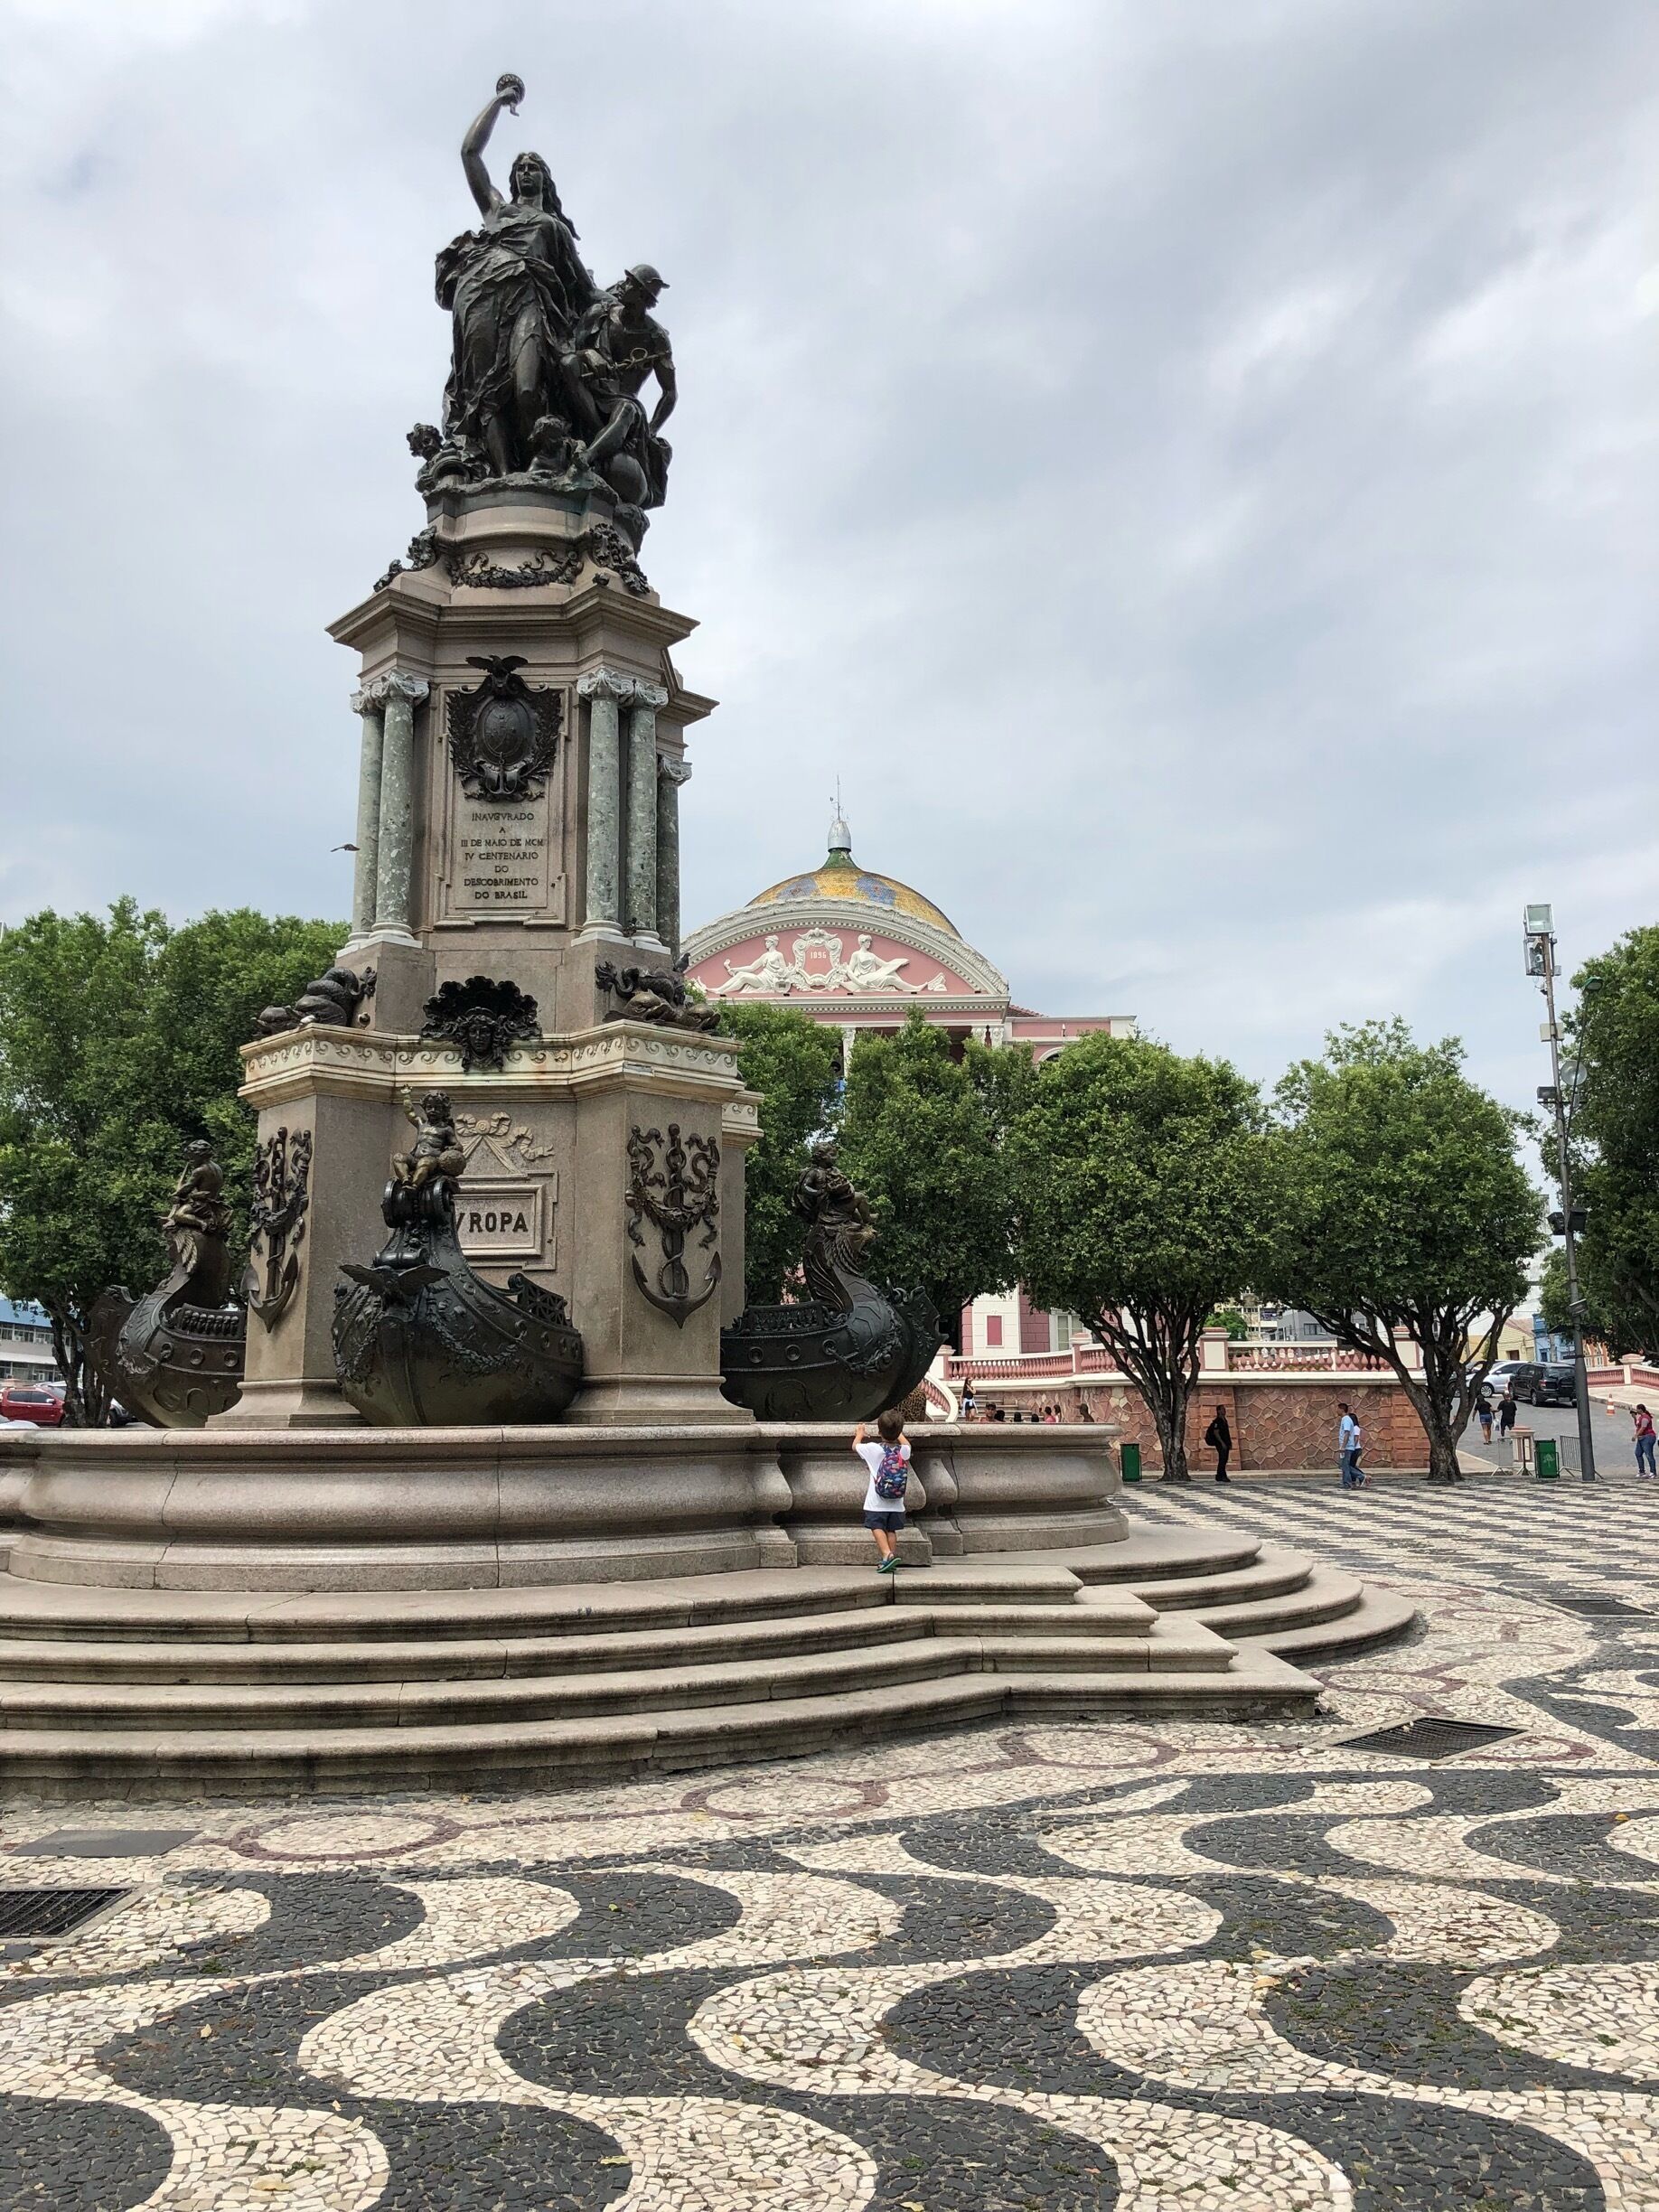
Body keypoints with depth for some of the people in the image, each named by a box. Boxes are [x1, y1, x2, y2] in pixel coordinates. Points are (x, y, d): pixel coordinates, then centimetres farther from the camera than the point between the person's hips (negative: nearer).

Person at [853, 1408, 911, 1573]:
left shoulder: (873, 1449, -13)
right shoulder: (903, 1450, -4)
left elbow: (855, 1445, 7)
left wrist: (859, 1432, 27)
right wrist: (897, 1432, 40)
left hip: (877, 1502, -4)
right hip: (896, 1503, 4)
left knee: (877, 1527, -1)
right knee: (891, 1530, 12)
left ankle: (887, 1555, -19)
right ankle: (891, 1557, 14)